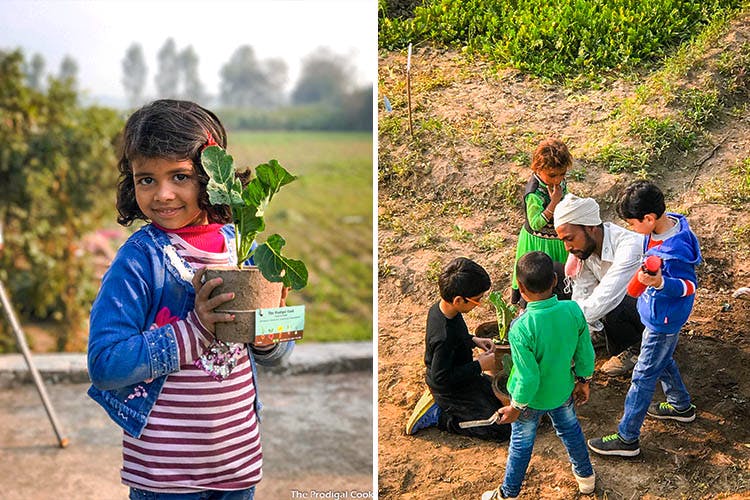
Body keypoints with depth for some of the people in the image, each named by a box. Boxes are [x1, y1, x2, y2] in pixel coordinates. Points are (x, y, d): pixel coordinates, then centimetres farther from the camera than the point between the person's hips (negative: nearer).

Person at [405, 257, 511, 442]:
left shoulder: (439, 307, -10)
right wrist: (479, 365, -24)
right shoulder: (445, 337, -37)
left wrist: (473, 340, -3)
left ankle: (439, 401, 15)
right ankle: (437, 415, 0)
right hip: (452, 390, -9)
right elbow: (440, 378, -30)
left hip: (463, 378, 9)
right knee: (501, 429, -5)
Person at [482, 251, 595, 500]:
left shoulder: (521, 328, -37)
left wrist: (516, 407, -11)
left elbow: (528, 378, -28)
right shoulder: (573, 310, -23)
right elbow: (586, 355, -9)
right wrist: (583, 381, 10)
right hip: (563, 391, 4)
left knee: (521, 443, 20)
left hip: (532, 398, -4)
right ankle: (586, 475, 55)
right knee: (570, 428, 32)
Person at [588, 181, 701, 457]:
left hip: (664, 320, -9)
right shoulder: (668, 222, -8)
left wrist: (660, 283, -42)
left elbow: (689, 286, -27)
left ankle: (627, 438, 16)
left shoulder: (674, 251, -36)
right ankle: (681, 406, 52)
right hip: (658, 313, 9)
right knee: (662, 361, 29)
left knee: (644, 375, 3)